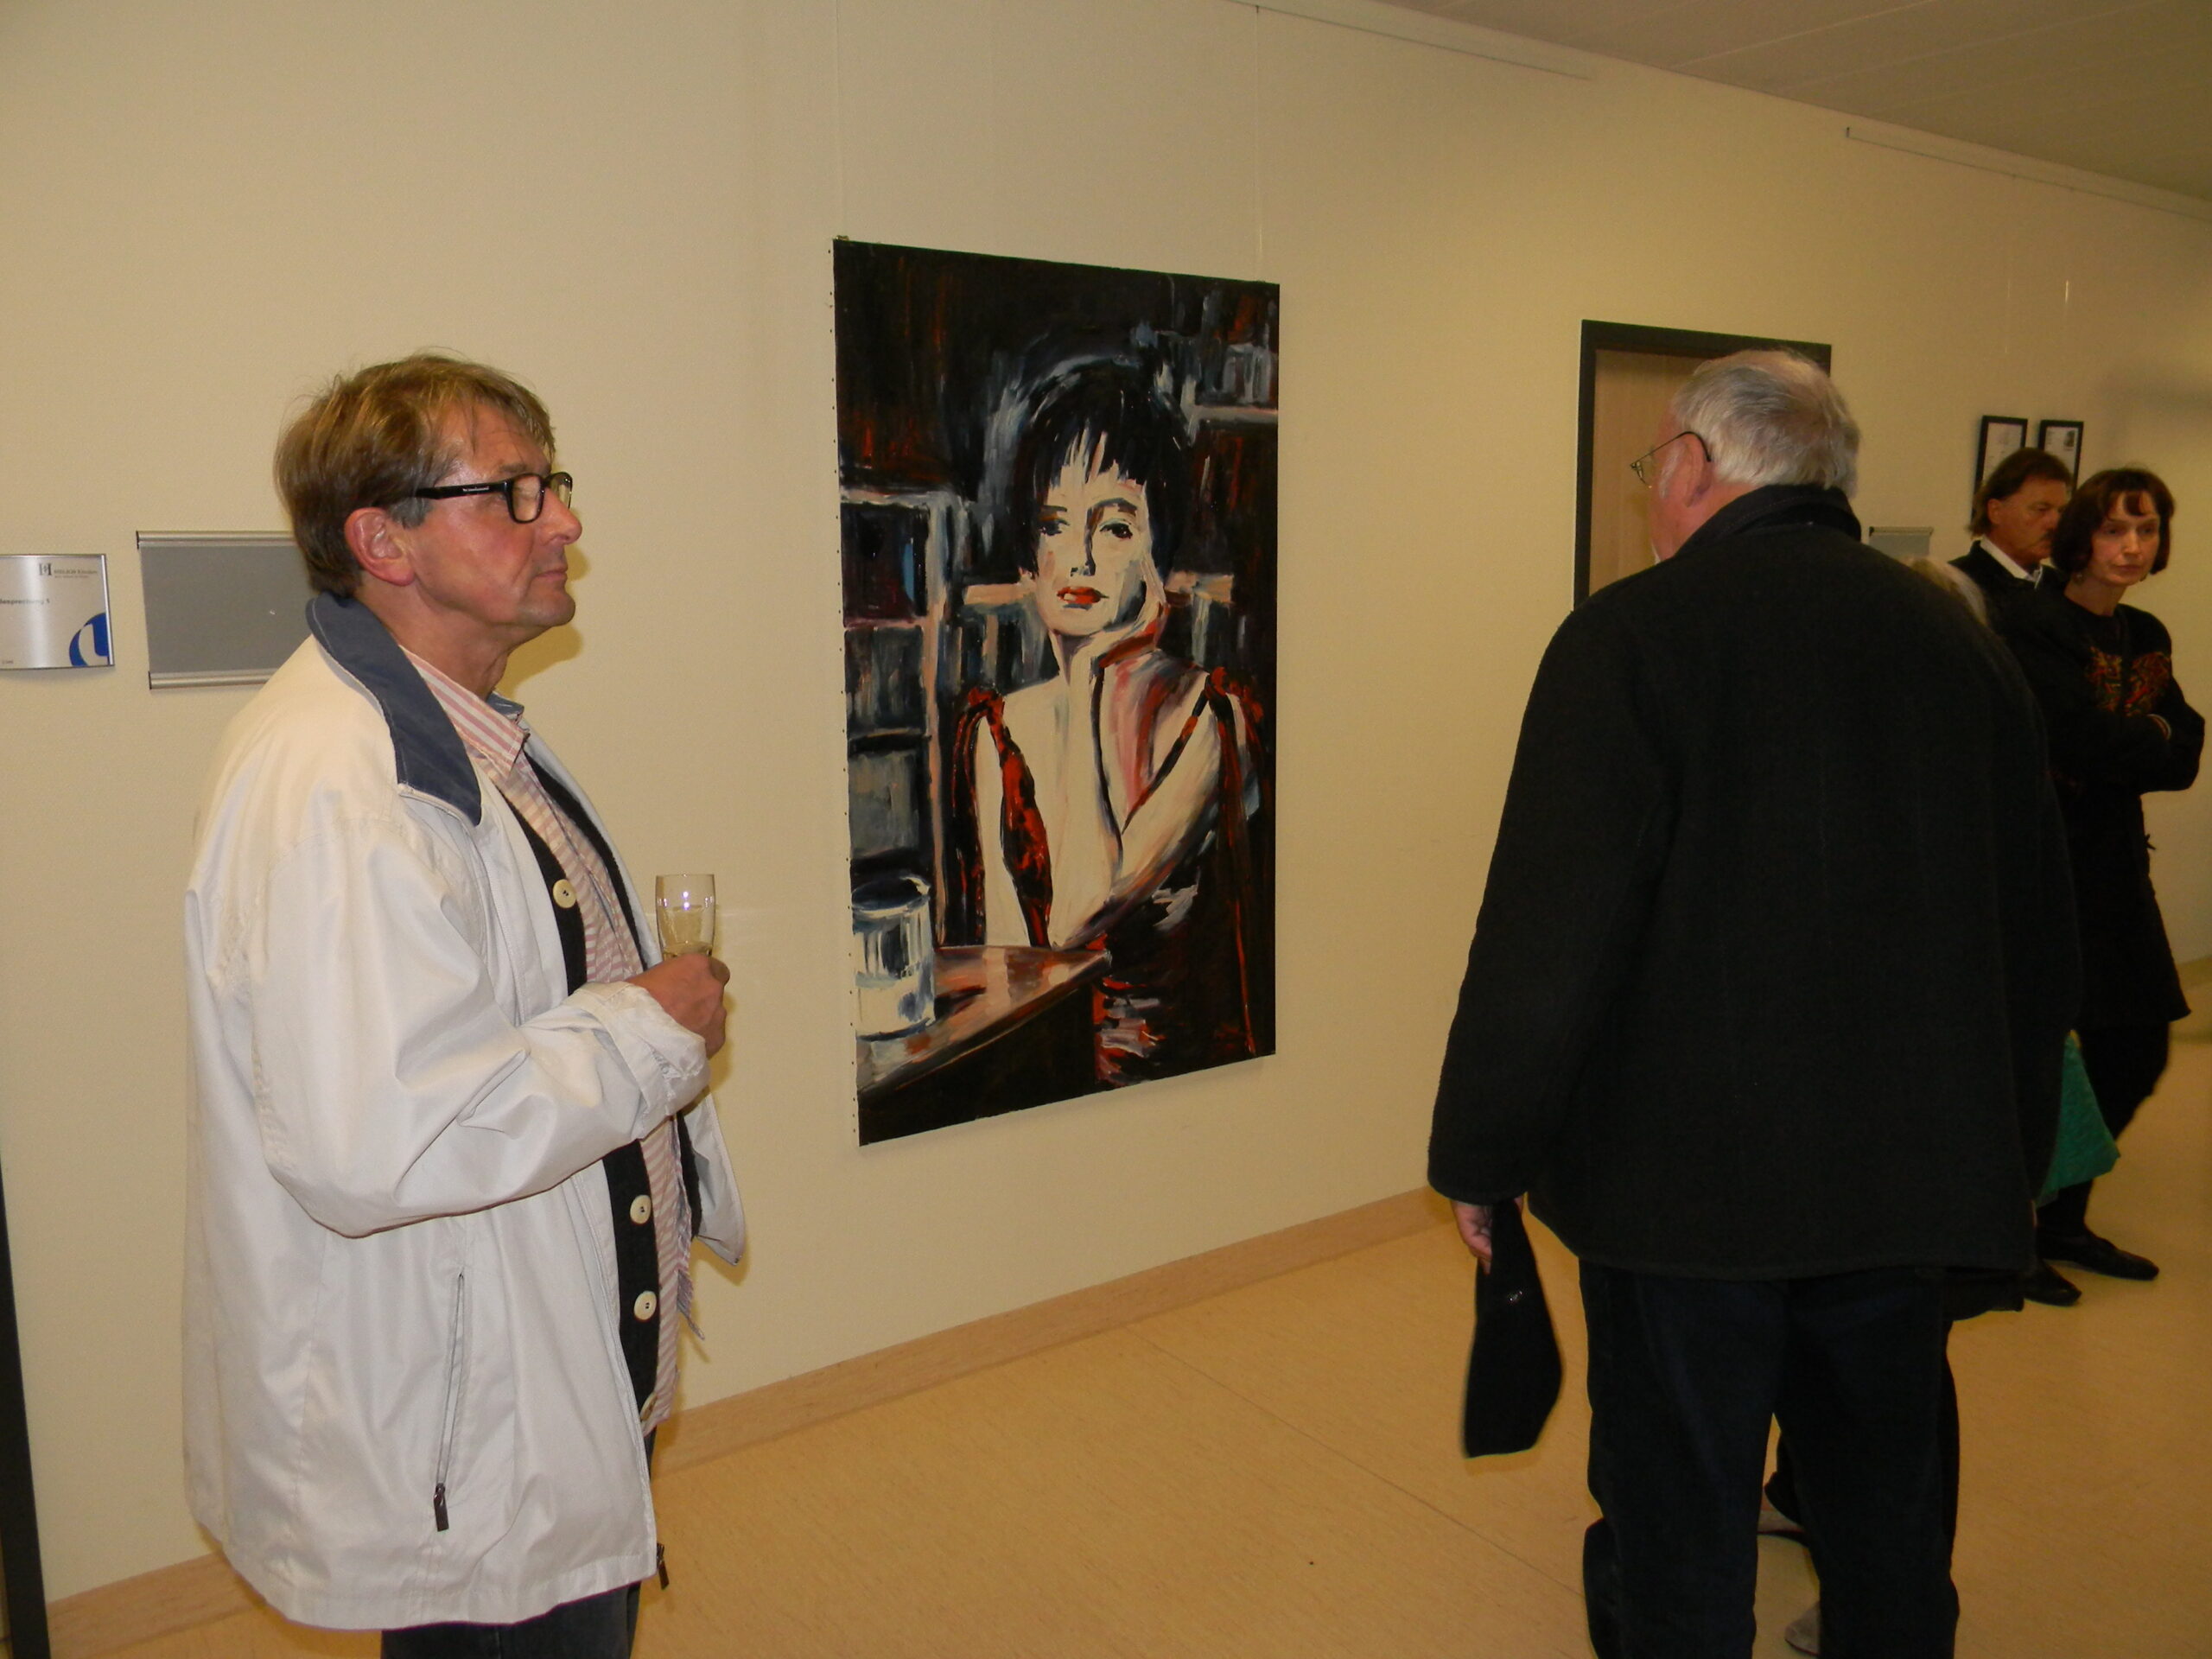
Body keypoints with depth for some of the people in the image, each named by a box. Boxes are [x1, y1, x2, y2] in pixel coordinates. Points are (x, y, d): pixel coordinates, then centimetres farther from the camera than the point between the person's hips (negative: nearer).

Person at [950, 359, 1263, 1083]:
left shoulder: (1213, 717, -7)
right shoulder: (996, 731, 5)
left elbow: (1081, 911, -17)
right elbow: (1002, 953, 2)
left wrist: (1085, 680, -10)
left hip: (1185, 1083, 0)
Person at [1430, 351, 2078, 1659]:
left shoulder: (1636, 633, -12)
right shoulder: (1959, 638, 6)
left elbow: (1546, 938, -17)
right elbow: (2040, 928, 12)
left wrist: (1481, 1159, -7)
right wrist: (2010, 1150, 22)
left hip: (1687, 1178, -5)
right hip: (1915, 1186, 6)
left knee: (1679, 1545, 9)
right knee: (1888, 1518, 22)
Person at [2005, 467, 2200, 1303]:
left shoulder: (2147, 636, 14)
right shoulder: (2039, 625, -10)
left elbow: (2185, 755, 5)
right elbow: (2084, 737, -21)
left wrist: (2113, 751, -12)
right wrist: (2150, 737, -3)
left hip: (2115, 859, 8)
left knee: (2137, 1052, 12)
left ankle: (2063, 1220, 26)